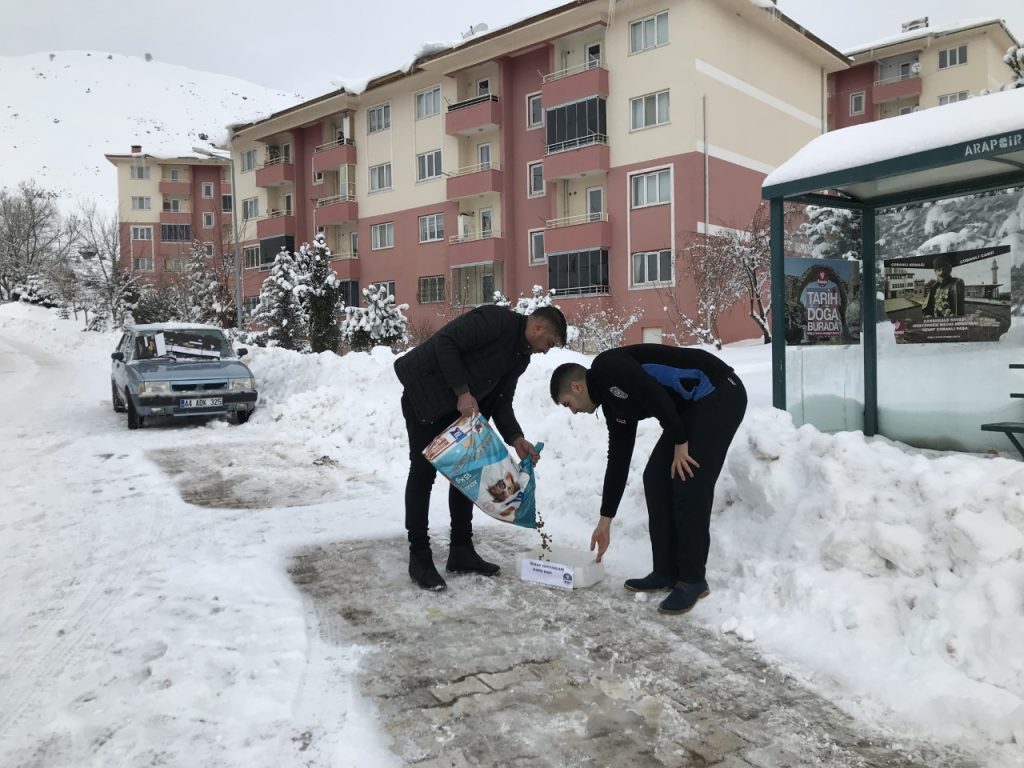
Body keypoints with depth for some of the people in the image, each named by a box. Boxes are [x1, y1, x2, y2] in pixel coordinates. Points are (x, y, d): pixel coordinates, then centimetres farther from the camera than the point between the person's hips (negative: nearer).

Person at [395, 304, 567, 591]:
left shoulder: (521, 355, 8)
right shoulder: (496, 320, -19)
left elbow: (501, 400, 7)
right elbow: (446, 342, -26)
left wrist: (515, 438, -8)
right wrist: (463, 392, -28)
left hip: (459, 406, 9)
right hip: (425, 392, -9)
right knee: (424, 471, -7)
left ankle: (461, 551, 15)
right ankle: (419, 558, -1)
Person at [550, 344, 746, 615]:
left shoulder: (607, 367, -12)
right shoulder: (613, 404, 14)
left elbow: (656, 396, -24)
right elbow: (618, 460, 18)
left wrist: (680, 443, -14)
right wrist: (605, 521, 21)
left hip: (719, 395, -10)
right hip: (693, 407, 10)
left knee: (689, 485, -12)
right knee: (656, 479, 6)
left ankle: (693, 579, 1)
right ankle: (667, 571, 13)